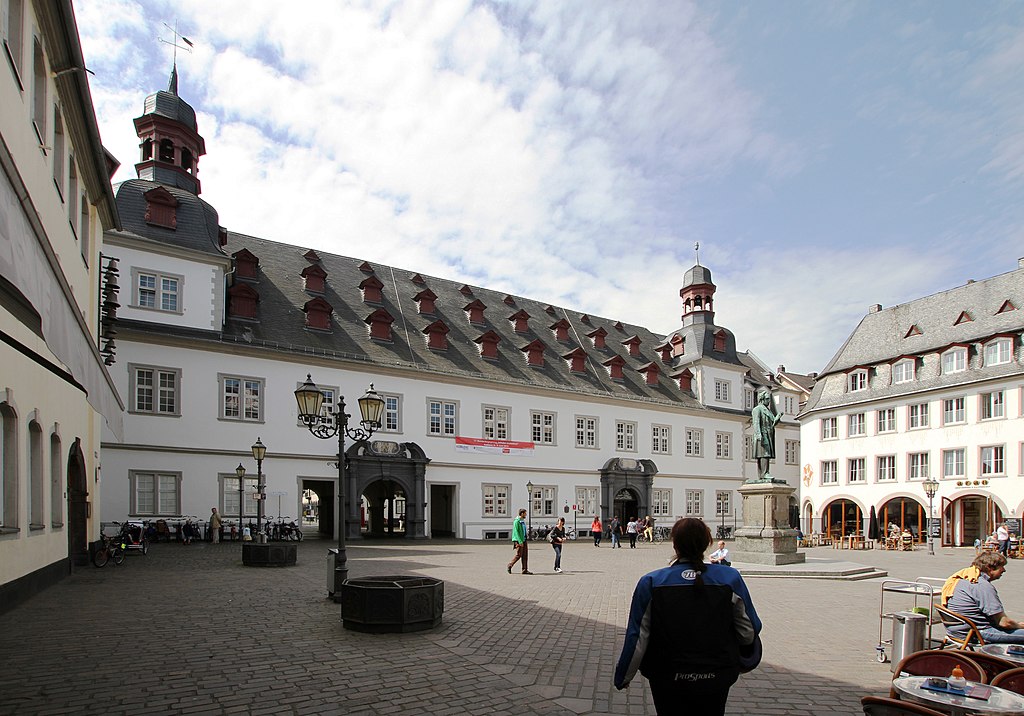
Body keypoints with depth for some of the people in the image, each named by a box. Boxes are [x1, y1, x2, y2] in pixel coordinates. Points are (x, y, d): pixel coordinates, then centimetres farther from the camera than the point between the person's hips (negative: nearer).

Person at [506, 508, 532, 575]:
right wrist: (520, 541, -23)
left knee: (525, 555, 4)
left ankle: (525, 570, 6)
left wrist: (524, 540, 19)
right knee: (519, 555, -7)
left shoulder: (523, 521, 15)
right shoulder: (516, 521, -13)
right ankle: (509, 566, 9)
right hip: (518, 540, -9)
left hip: (524, 540, 9)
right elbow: (516, 532, -18)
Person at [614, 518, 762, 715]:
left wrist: (622, 677, 4)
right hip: (716, 680, 2)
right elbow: (749, 632, -4)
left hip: (668, 683, -1)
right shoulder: (730, 579, -10)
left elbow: (637, 639, -11)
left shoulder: (651, 583, -13)